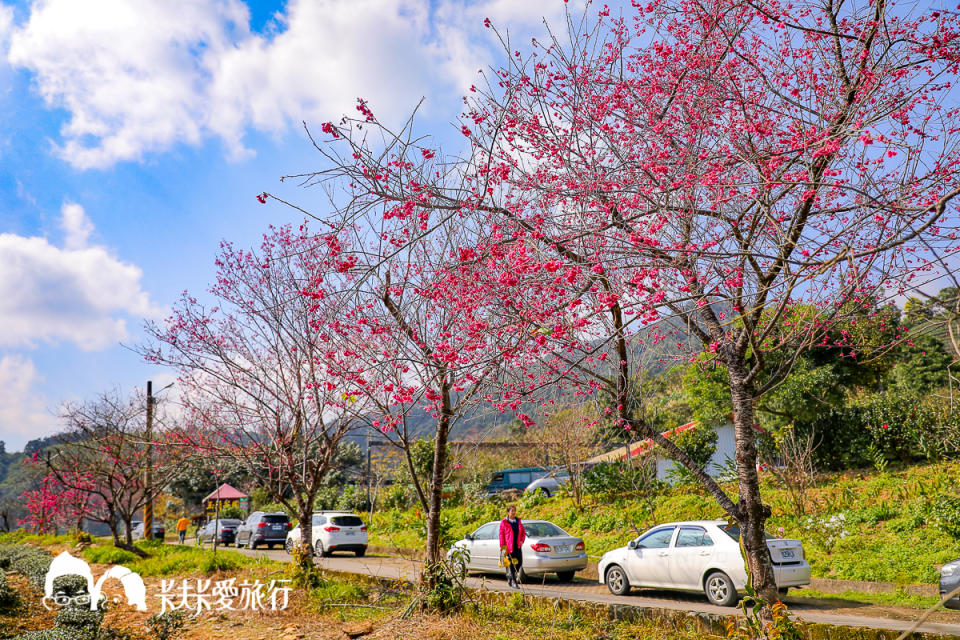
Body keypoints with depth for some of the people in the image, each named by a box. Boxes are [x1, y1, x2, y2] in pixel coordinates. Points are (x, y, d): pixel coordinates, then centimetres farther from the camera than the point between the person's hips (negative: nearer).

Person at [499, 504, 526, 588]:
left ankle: (510, 576, 25)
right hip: (509, 547, -5)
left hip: (517, 546, 5)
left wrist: (522, 540, 0)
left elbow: (523, 533, 17)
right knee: (511, 564, -3)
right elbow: (501, 534, -3)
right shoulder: (504, 522, -1)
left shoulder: (518, 521, 13)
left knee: (519, 563, 0)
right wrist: (502, 546, -9)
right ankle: (513, 582, 8)